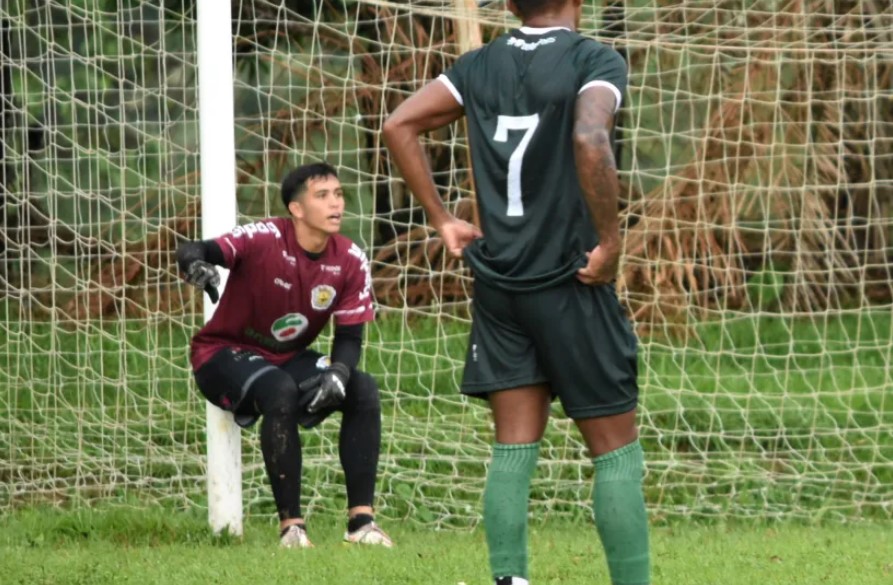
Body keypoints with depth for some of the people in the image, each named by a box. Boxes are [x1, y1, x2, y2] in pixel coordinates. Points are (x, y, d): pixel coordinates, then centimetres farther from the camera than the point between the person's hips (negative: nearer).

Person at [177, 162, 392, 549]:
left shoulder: (350, 262, -8)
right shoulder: (264, 240, -24)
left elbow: (350, 336, -5)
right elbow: (194, 253, -38)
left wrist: (338, 373, -28)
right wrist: (195, 261, -65)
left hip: (289, 359, 6)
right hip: (225, 354, -6)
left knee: (363, 389, -15)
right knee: (280, 391, -35)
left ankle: (361, 520, -13)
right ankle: (290, 524, -29)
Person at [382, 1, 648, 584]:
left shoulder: (480, 65, 8)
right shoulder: (595, 60, -10)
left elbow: (399, 126, 6)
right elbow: (590, 140, -28)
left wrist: (443, 220, 9)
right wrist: (610, 240, -18)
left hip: (499, 283, 5)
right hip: (569, 283, -5)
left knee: (513, 449, 7)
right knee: (616, 449, 3)